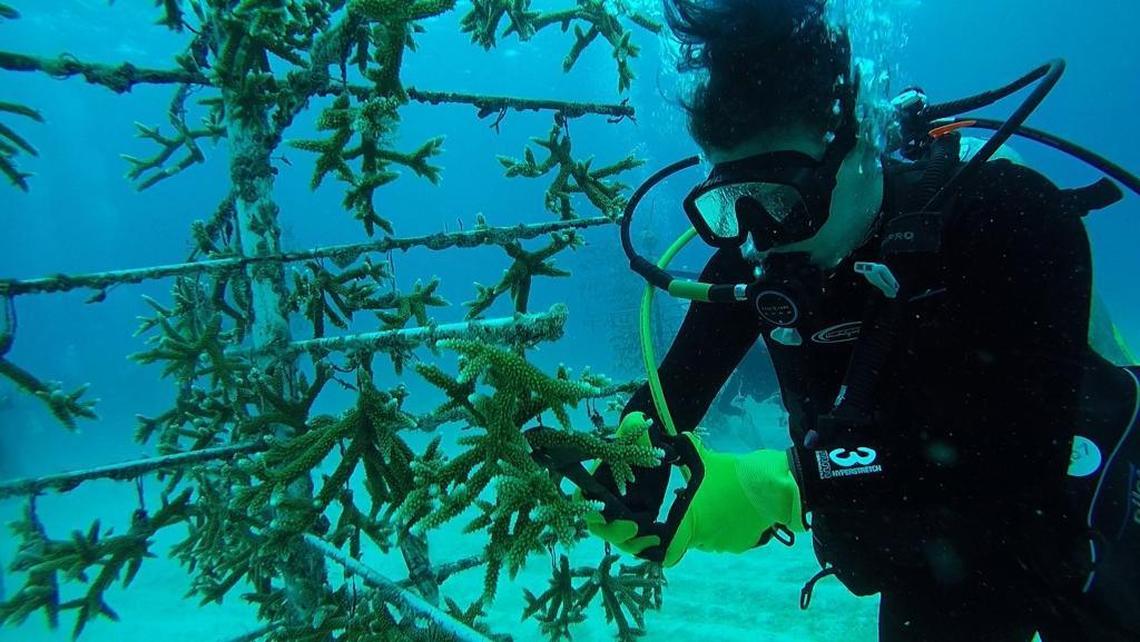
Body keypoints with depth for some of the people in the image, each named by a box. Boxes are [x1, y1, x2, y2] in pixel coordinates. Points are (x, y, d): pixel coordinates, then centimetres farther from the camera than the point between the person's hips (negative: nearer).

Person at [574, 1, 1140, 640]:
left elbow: (1015, 449, -37)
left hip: (1069, 545, -3)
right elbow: (675, 387, -10)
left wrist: (782, 484, -45)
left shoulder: (1008, 216, -27)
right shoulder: (751, 261, -14)